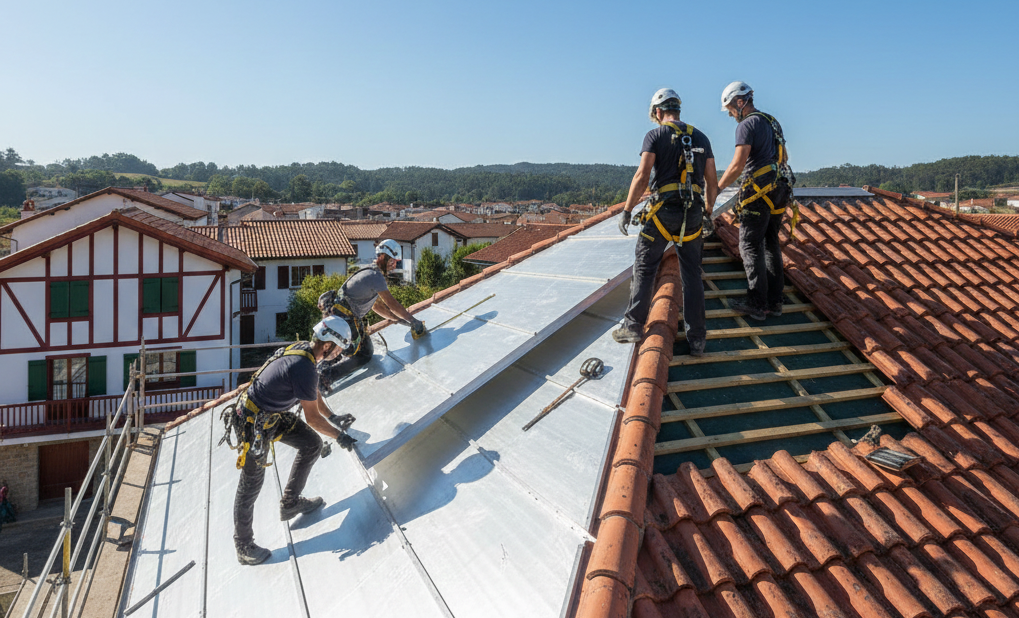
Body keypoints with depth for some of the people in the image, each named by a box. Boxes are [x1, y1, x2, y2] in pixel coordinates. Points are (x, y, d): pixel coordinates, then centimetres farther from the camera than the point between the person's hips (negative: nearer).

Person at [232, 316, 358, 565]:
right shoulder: (304, 369, -30)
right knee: (250, 486, 4)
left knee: (312, 445, 12)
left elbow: (314, 393, 16)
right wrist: (339, 436, -5)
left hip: (274, 414, 9)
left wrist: (332, 417, 25)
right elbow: (312, 418, -19)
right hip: (254, 425, -9)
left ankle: (290, 503, 25)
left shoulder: (301, 349, -2)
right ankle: (244, 547, 20)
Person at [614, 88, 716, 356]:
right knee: (692, 275, 8)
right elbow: (711, 181, 13)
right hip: (693, 213, 4)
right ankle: (696, 339, 9)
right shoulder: (700, 138, 15)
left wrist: (626, 210, -6)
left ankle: (633, 326, 10)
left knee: (644, 268, 8)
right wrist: (707, 213, 23)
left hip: (663, 211, -4)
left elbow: (642, 176, -11)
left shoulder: (655, 135, 0)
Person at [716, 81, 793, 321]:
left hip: (758, 190, -9)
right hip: (778, 190, 9)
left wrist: (715, 189, -10)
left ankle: (756, 304, -3)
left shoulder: (747, 125, -9)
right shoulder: (772, 123, 19)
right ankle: (774, 301, 15)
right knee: (770, 244, 12)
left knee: (751, 247, -4)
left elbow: (738, 164, -18)